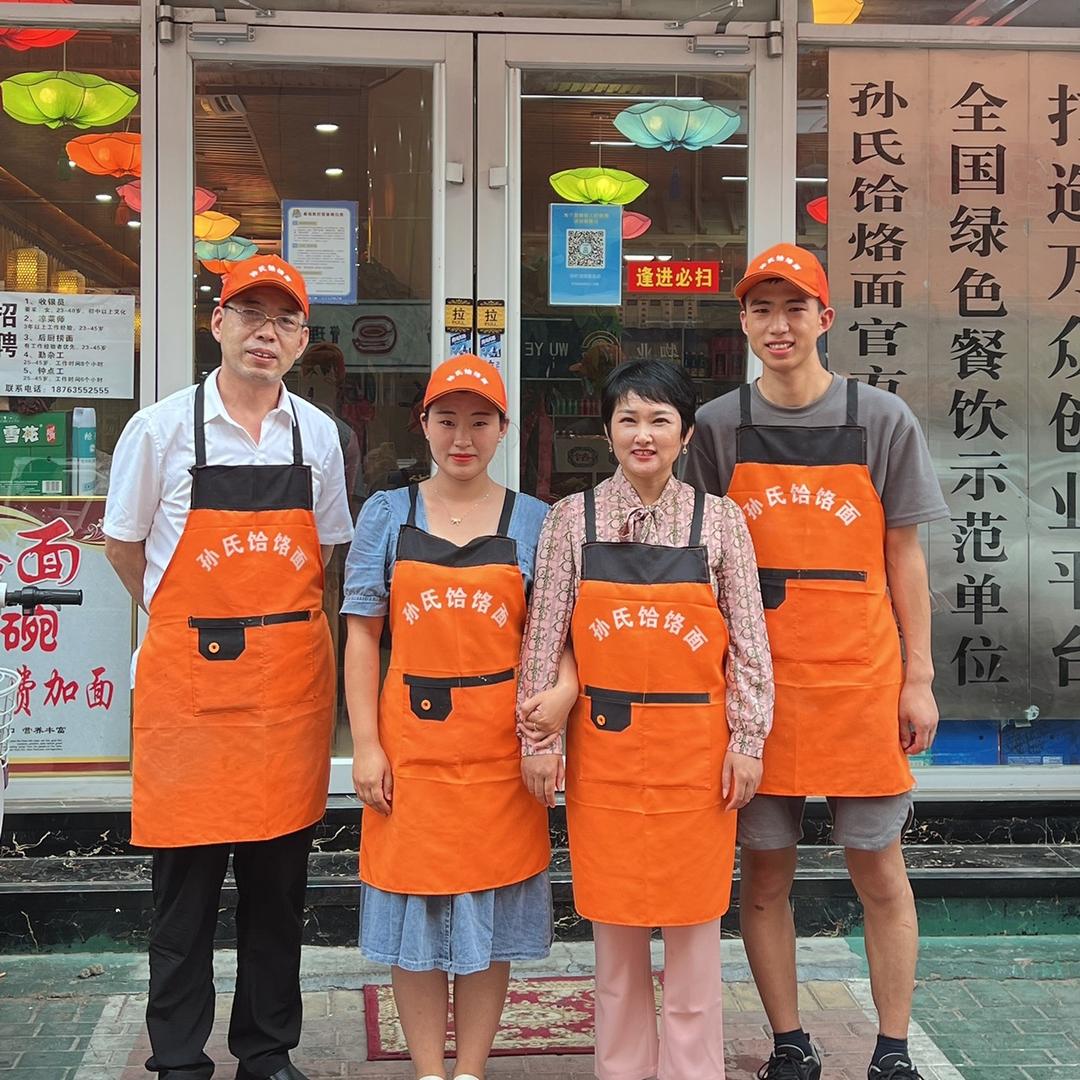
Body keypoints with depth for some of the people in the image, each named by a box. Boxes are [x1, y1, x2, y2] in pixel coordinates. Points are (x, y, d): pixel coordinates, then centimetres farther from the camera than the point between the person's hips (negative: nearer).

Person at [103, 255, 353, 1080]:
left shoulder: (319, 435, 6)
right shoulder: (161, 428, -4)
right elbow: (123, 547, 7)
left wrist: (268, 615, 10)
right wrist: (192, 619, 10)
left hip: (291, 673, 3)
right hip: (189, 675, -3)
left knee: (280, 878, 11)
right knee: (187, 879, 5)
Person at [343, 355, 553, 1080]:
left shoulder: (533, 521, 4)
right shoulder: (388, 513, 4)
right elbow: (363, 633, 2)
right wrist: (366, 744, -4)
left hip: (499, 744, 0)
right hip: (411, 740, 0)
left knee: (489, 911, 7)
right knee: (415, 910, 8)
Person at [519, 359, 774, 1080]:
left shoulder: (720, 519, 0)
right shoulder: (573, 518, 1)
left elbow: (749, 640, 1)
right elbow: (545, 636, 2)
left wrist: (747, 740, -2)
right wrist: (541, 737, -1)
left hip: (695, 746, -1)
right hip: (602, 745, 1)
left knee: (694, 925, 7)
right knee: (614, 927, 10)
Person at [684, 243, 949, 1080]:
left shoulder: (883, 421, 0)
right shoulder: (718, 428, 2)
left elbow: (904, 556, 3)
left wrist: (918, 678, 0)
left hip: (861, 678, -1)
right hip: (756, 679, 1)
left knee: (880, 873, 7)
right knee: (766, 875, 8)